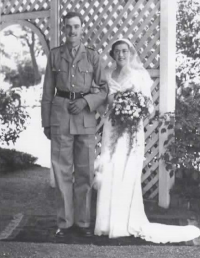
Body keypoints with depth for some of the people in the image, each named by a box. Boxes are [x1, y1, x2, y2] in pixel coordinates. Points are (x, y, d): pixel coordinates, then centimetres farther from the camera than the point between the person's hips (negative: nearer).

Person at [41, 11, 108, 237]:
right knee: (62, 170, 2)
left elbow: (104, 90, 5)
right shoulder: (54, 55, 6)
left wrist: (86, 101, -13)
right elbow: (48, 91, 7)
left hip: (85, 116, 0)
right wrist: (46, 122, 5)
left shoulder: (92, 56, 5)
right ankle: (65, 221, 13)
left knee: (85, 170, 4)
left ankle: (82, 221, 17)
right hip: (60, 114, 0)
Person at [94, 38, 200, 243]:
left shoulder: (140, 75, 3)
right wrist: (112, 104, -6)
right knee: (109, 174, -1)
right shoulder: (108, 76, 11)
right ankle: (109, 222, 9)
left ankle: (129, 222, 6)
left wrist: (146, 107, -18)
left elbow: (149, 105, 3)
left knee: (128, 176, -4)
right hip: (112, 129, 3)